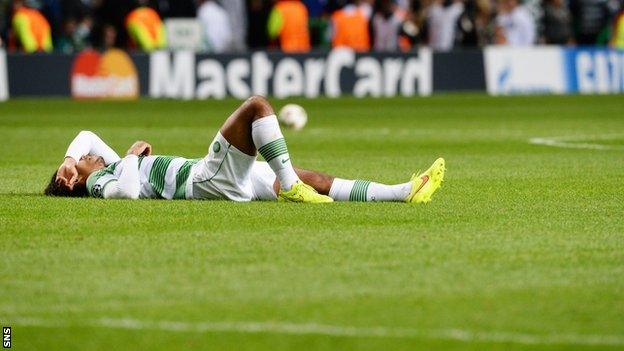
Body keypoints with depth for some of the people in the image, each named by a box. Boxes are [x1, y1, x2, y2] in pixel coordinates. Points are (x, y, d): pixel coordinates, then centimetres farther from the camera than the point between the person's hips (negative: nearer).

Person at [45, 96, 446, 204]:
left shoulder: (111, 167, 25)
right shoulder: (101, 183, -2)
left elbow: (87, 135, 40)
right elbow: (129, 190, -25)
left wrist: (69, 160, 22)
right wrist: (134, 154, -8)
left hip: (231, 181, 9)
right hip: (206, 179, -9)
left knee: (316, 181, 1)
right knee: (257, 104, -17)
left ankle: (405, 193, -7)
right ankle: (290, 186, -22)